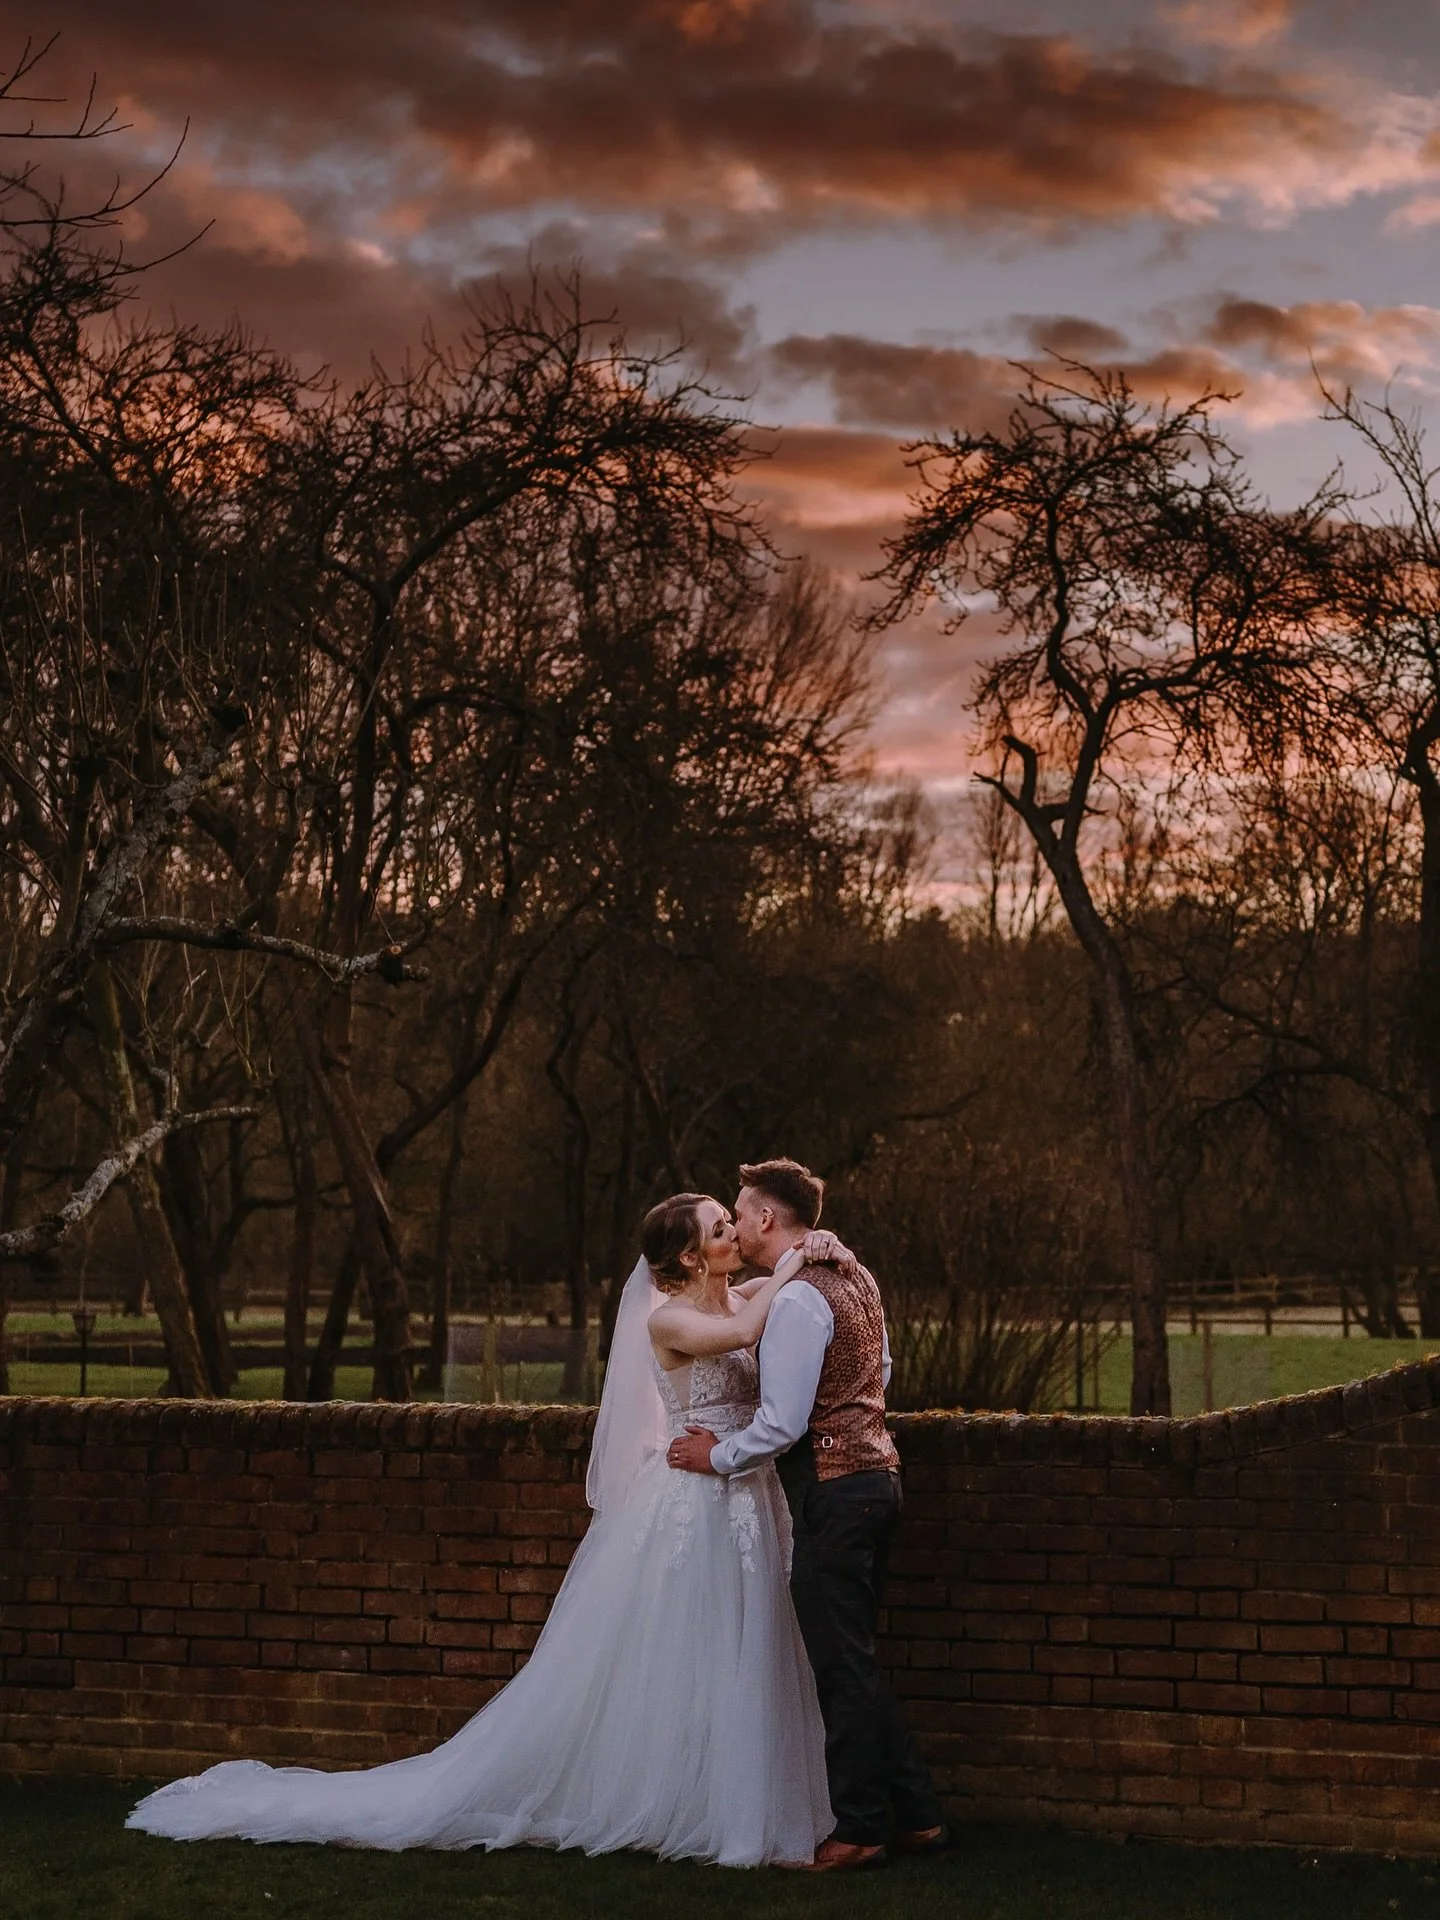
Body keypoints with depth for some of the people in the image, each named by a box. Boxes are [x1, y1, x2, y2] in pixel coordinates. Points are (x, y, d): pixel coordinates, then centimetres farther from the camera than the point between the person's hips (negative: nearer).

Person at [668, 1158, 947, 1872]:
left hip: (831, 1489, -10)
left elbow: (784, 1422, -20)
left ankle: (858, 1831, 2)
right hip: (874, 1471, 10)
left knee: (840, 1663, -3)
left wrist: (718, 1455, -6)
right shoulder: (854, 1276, 13)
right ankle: (914, 1816, 18)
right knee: (854, 1659, 16)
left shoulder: (797, 1300, -17)